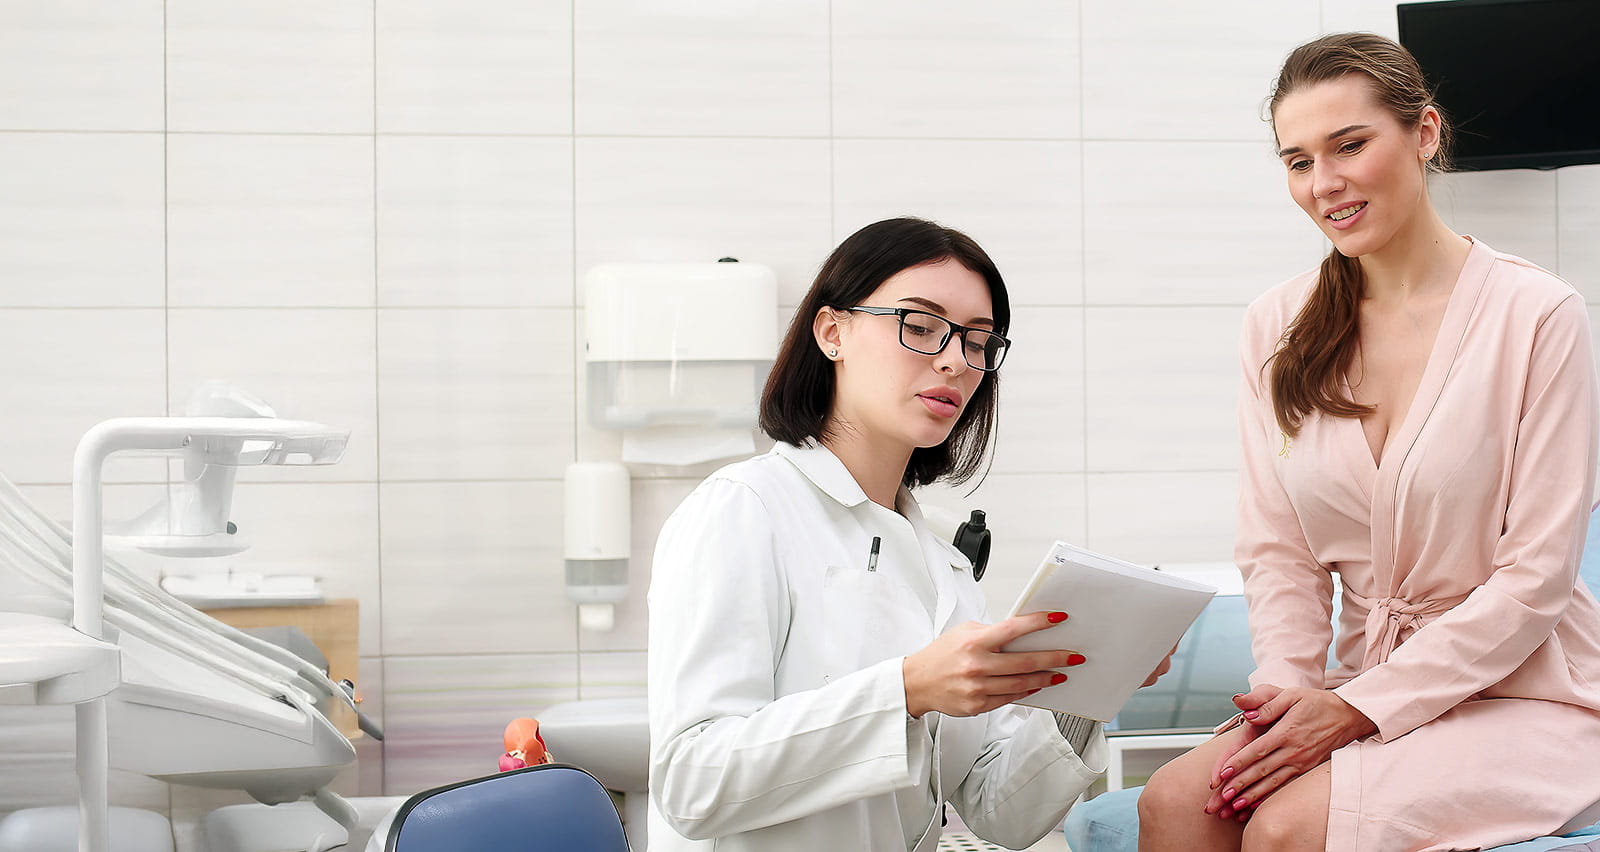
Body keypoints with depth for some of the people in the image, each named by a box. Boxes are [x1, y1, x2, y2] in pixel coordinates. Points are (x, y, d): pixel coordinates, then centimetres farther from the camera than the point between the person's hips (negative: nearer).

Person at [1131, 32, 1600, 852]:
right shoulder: (1276, 328, 6)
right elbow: (1277, 552, 5)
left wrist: (1359, 706, -16)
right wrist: (1287, 690, -14)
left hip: (1520, 693, -4)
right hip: (1363, 685, 4)